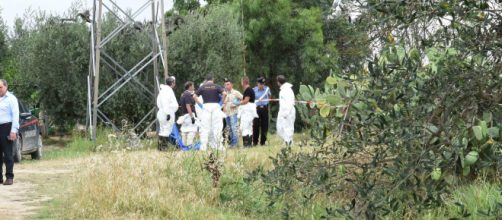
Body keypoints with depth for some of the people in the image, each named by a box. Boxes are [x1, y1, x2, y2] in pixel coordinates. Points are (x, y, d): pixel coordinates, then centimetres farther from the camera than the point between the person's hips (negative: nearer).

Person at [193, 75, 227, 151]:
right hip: (215, 106, -1)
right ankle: (217, 146, 3)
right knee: (217, 127, 3)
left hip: (206, 106, 1)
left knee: (205, 128, 0)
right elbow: (224, 94, -10)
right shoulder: (216, 87, 3)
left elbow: (194, 96, 0)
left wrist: (200, 104, 5)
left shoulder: (202, 87, 6)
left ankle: (203, 147, -4)